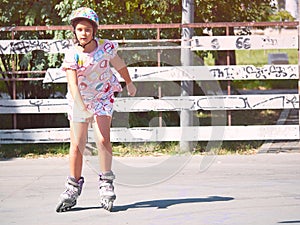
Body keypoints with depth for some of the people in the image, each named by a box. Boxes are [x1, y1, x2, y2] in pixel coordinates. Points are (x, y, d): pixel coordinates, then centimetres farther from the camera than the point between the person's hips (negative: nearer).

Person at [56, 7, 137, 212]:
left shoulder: (106, 47, -12)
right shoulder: (72, 56, -17)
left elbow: (119, 64, 9)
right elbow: (73, 83, -29)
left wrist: (129, 83, 24)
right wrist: (80, 105, -45)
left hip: (103, 98, 0)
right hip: (79, 103, 0)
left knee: (103, 139, -17)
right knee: (76, 146, 1)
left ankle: (106, 184, -6)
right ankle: (73, 188, 14)